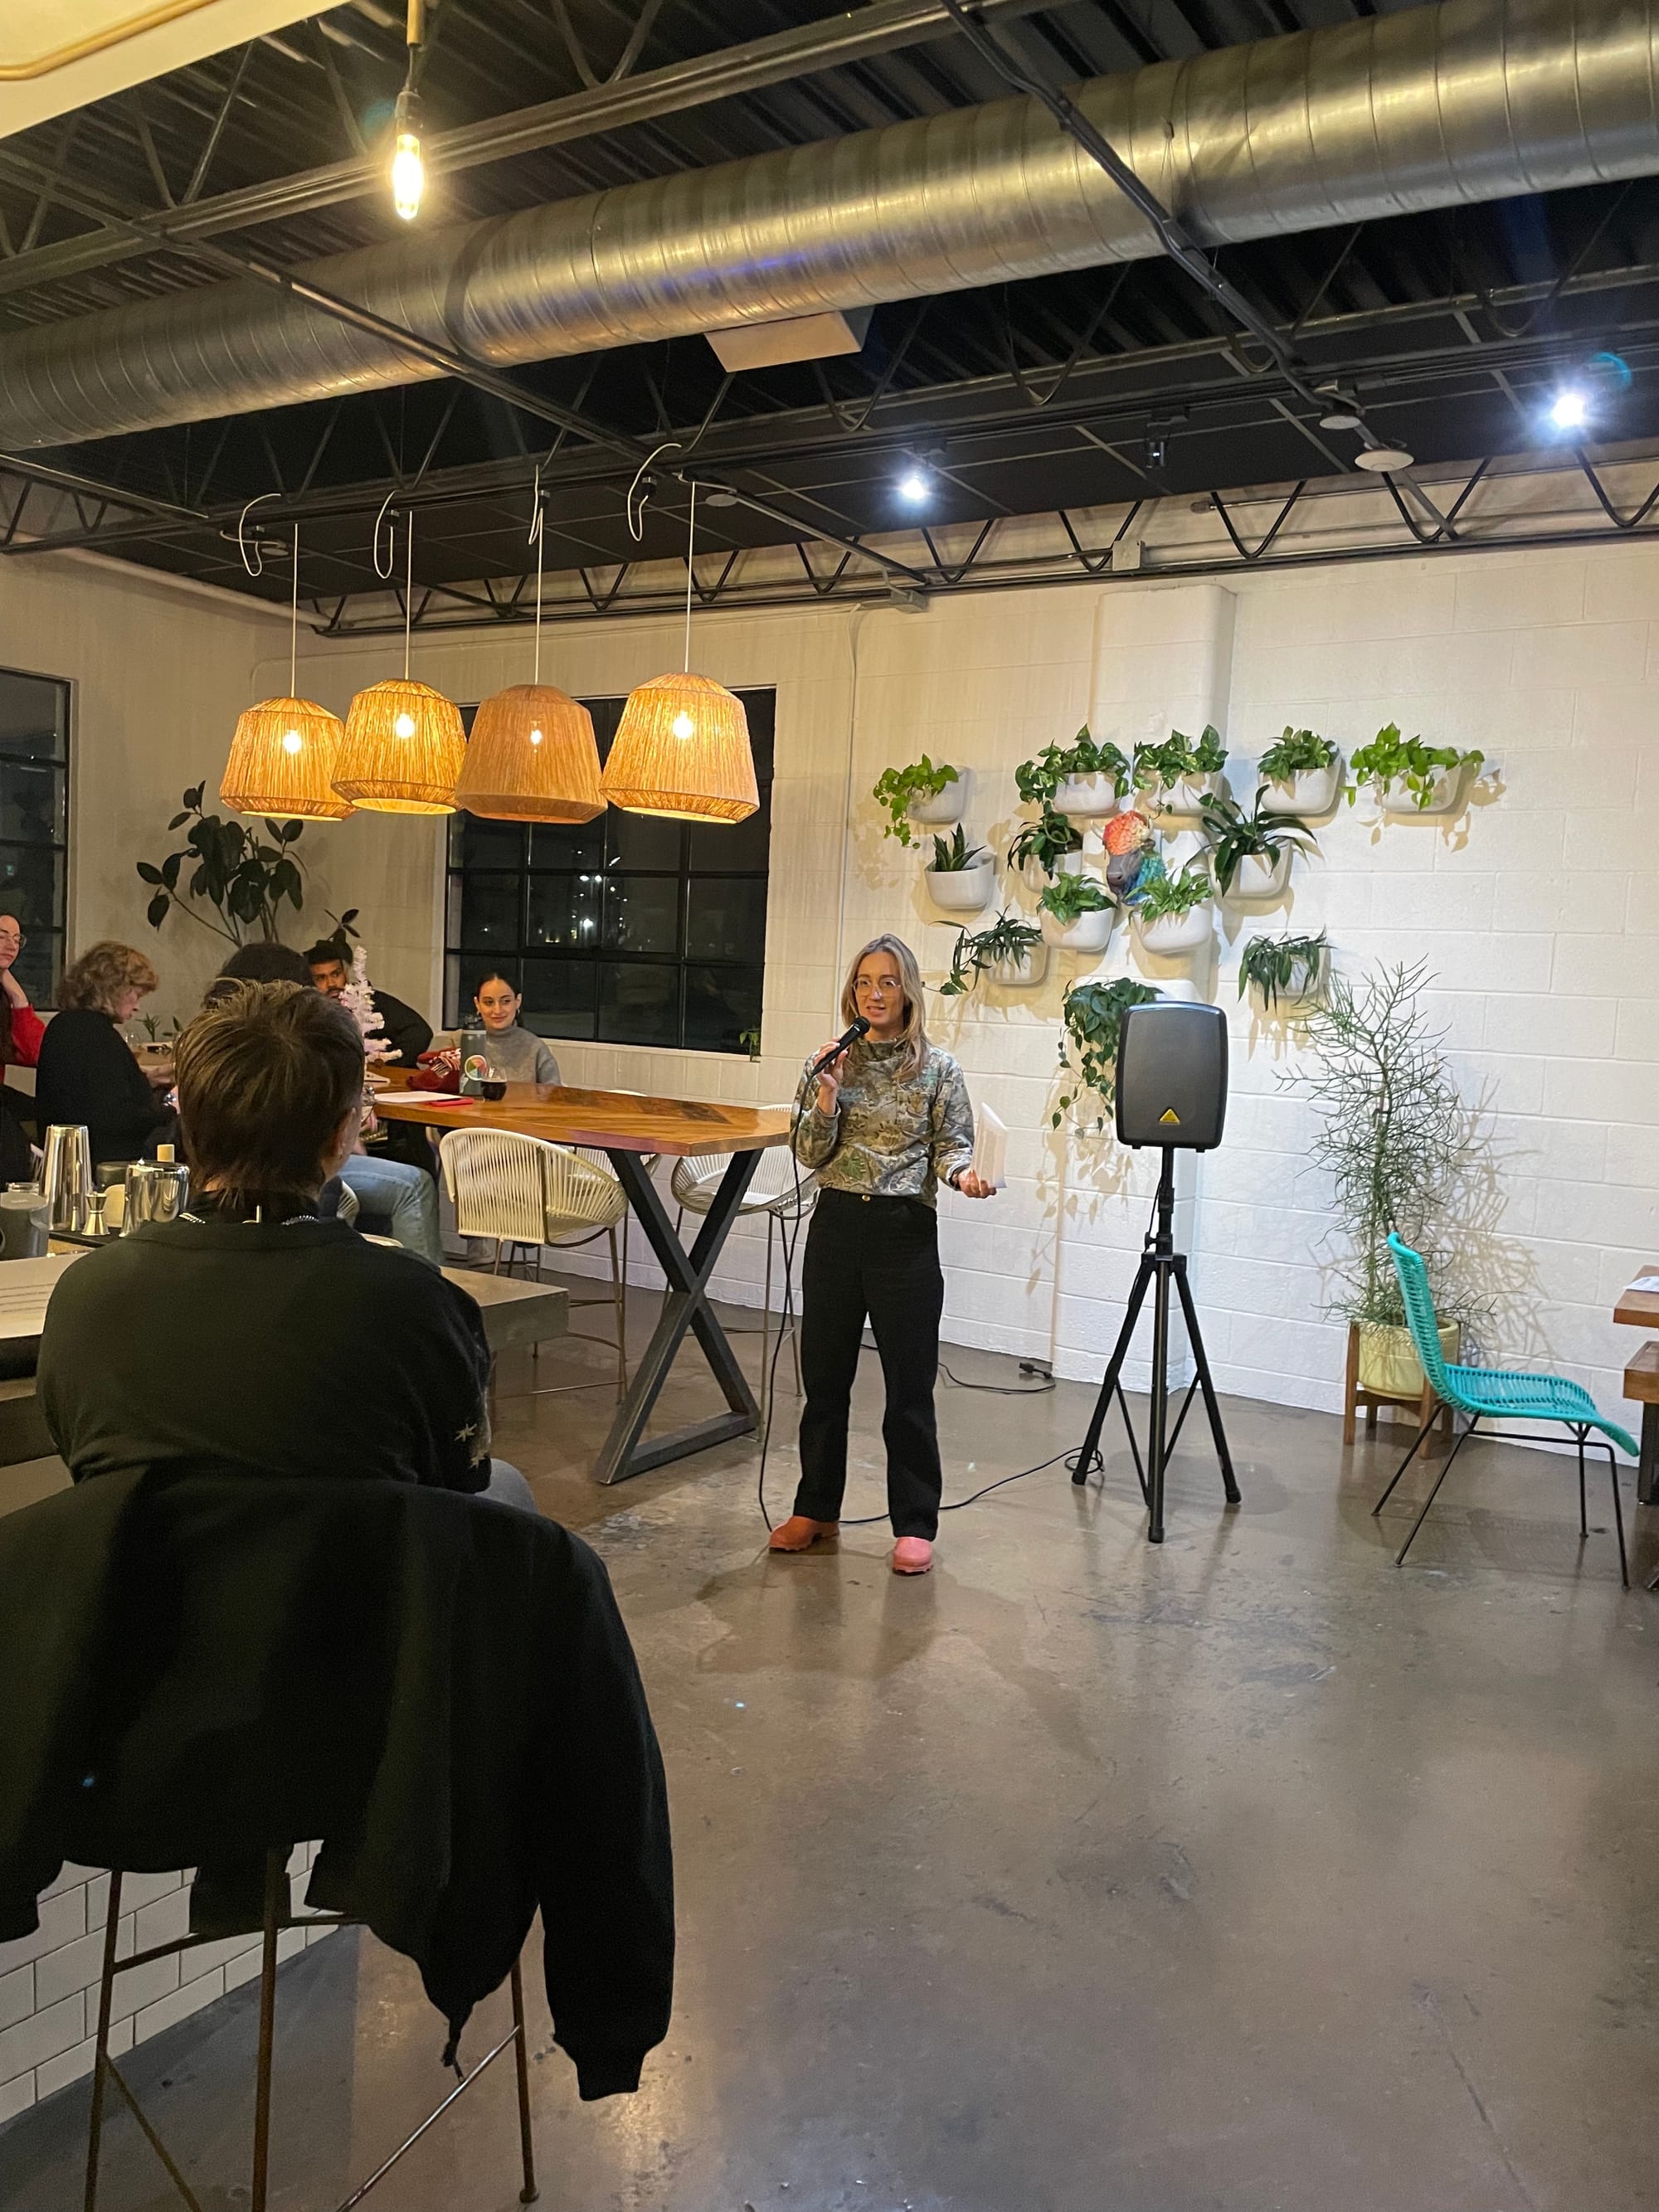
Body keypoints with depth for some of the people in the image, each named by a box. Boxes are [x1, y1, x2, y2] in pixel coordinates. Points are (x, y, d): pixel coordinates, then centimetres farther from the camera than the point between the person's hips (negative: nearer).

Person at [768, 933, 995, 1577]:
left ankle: (914, 1524, 14)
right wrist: (827, 1098, -14)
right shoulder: (834, 1060, 5)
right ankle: (816, 1508, 26)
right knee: (824, 1375, 11)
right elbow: (809, 1155, 2)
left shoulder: (938, 1069, -1)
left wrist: (962, 1174, -21)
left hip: (905, 1231, -3)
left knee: (909, 1384, 2)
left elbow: (952, 1145, 1)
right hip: (836, 1226, 3)